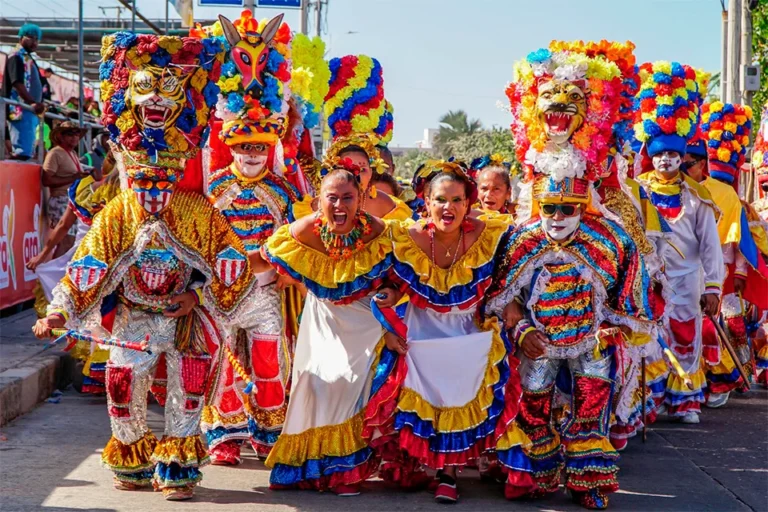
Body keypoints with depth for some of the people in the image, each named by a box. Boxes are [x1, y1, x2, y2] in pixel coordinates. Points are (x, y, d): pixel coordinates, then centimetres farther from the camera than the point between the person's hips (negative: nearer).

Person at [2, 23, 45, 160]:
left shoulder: (28, 58, 22)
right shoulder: (16, 56, -7)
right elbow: (17, 83, -19)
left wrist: (37, 104, 18)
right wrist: (32, 103, -26)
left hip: (30, 111, 10)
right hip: (21, 110, -10)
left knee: (28, 152, 9)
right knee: (22, 152, -17)